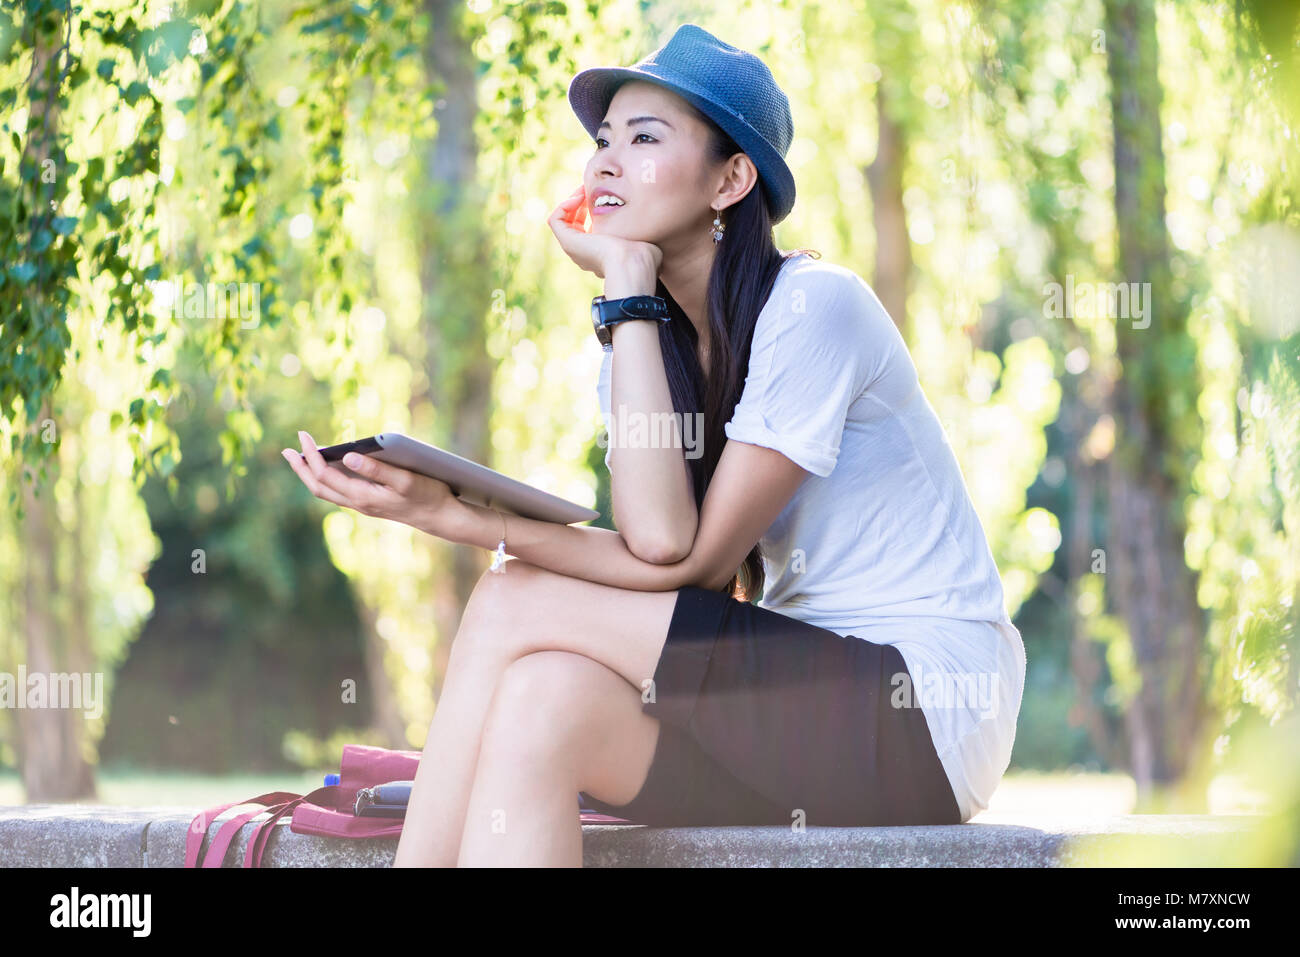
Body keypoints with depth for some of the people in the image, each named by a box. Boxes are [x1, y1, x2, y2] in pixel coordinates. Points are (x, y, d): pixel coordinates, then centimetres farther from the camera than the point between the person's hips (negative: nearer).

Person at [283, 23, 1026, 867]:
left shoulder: (813, 306, -13)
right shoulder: (646, 336, 9)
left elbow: (684, 553, -19)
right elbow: (657, 552, -9)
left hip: (929, 702, -6)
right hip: (793, 690, 6)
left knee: (515, 608, -19)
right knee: (547, 696, -23)